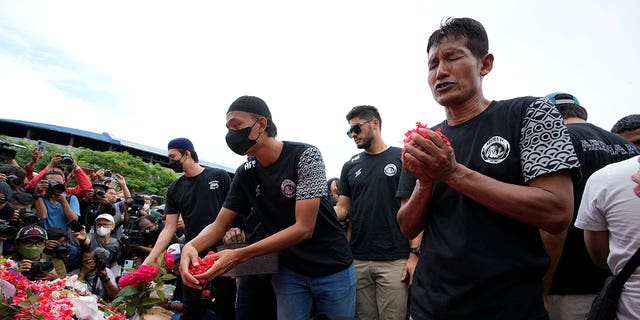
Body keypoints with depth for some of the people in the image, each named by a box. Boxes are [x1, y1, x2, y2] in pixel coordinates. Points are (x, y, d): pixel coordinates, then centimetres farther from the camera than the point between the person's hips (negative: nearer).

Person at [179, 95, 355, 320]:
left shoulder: (305, 155, -19)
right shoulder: (244, 174, -2)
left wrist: (239, 255, -29)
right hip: (289, 272, 3)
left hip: (333, 269, -3)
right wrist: (191, 246, -22)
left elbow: (304, 228, -25)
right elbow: (219, 225, 2)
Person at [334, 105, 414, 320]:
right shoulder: (350, 166, 12)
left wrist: (415, 253, -10)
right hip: (358, 260, 4)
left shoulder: (402, 158, 0)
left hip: (394, 260, -3)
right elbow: (342, 209, 11)